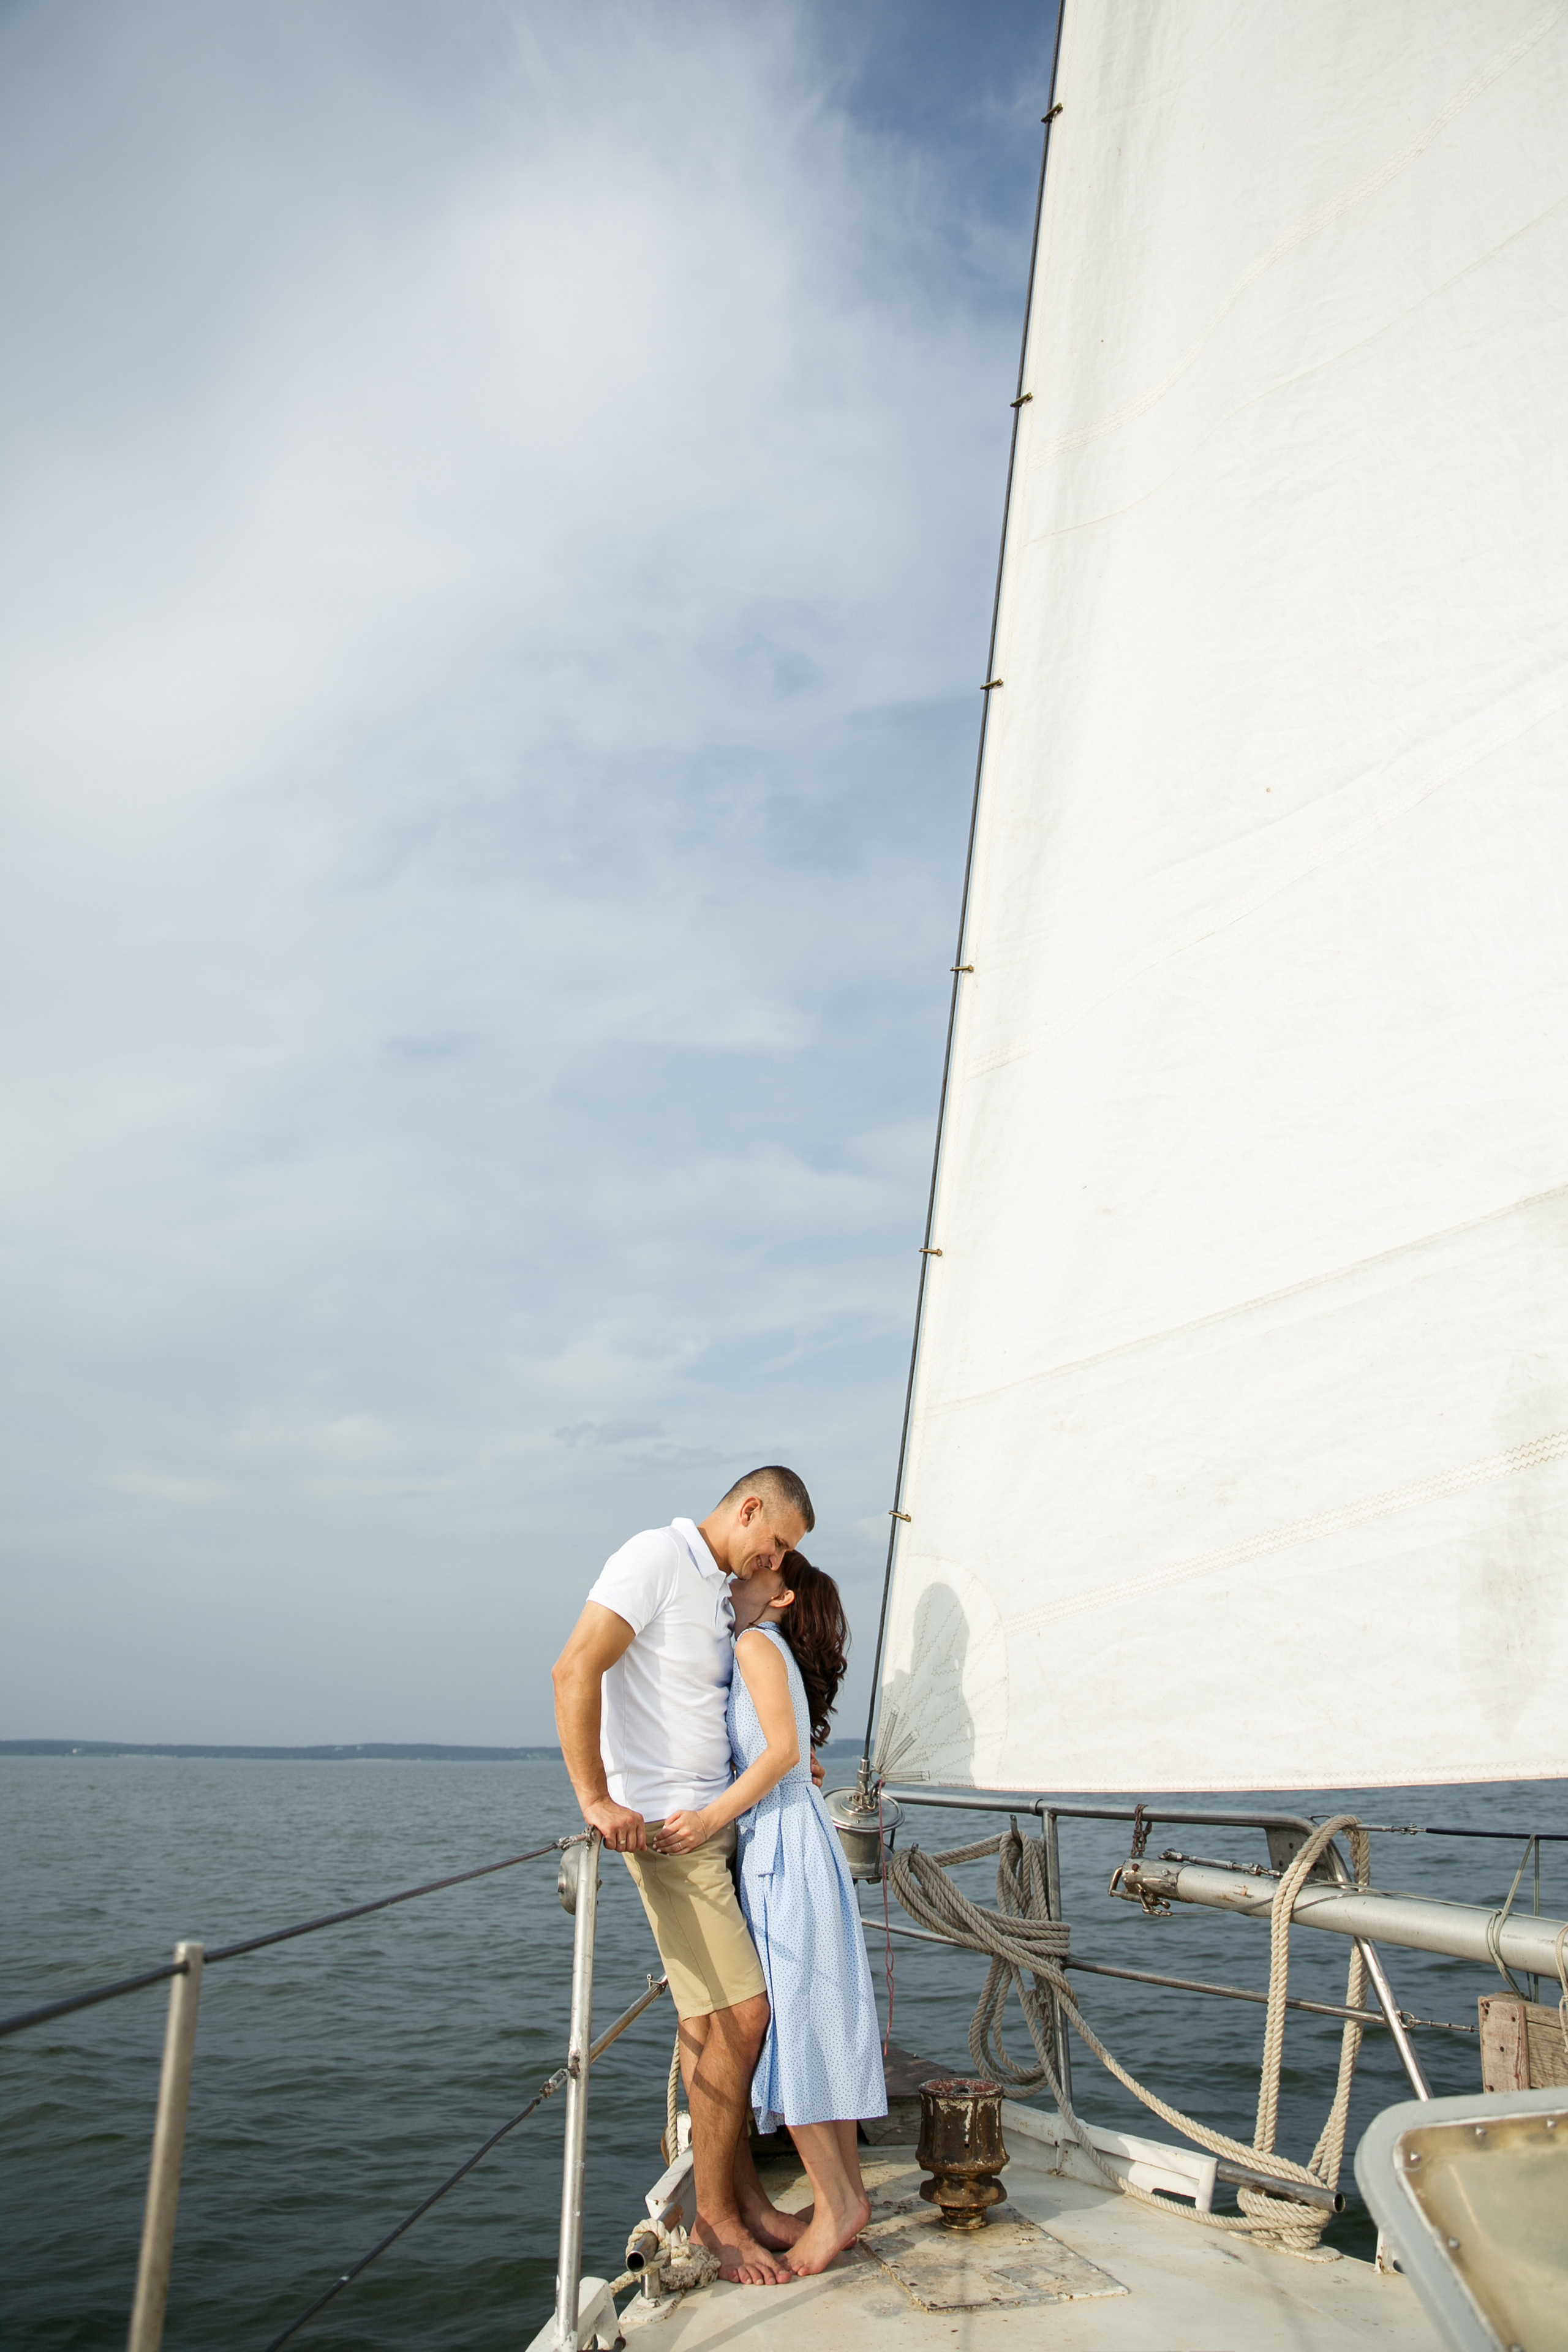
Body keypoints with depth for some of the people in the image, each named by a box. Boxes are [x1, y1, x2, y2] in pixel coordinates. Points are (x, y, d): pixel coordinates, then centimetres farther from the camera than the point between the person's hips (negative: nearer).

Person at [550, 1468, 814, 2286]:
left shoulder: (719, 1588, 15)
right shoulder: (657, 1557, -13)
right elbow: (575, 1669, -21)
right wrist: (596, 1801, -23)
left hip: (719, 1823, 9)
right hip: (664, 1824, -8)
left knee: (715, 2019, 14)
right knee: (738, 2014, -6)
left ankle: (742, 2193, 26)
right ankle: (715, 2215, 10)